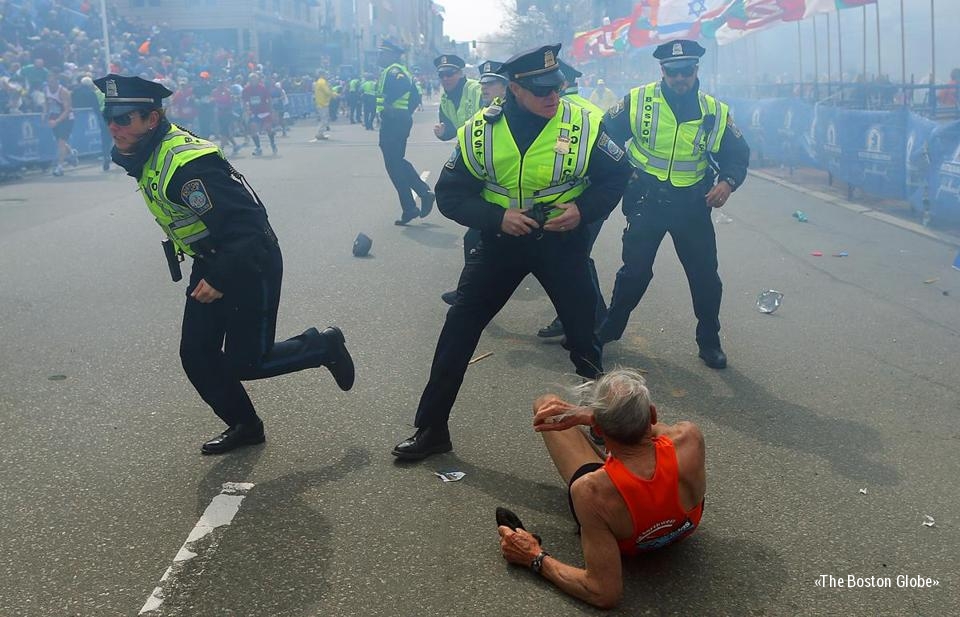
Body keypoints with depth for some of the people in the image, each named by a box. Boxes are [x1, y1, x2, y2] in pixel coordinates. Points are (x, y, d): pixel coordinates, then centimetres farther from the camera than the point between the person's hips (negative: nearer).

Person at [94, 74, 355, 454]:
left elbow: (247, 223, -31)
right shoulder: (144, 156, 1)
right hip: (211, 265, 9)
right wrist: (209, 274, 19)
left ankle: (323, 345, 20)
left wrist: (220, 279, -31)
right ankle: (244, 426, 26)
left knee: (245, 362, -2)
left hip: (251, 265, -9)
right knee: (196, 354, 8)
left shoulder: (187, 164, -28)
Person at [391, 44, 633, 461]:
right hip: (501, 240, 1)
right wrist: (497, 217, -22)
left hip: (561, 242, 0)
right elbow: (450, 195, -6)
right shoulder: (479, 132, -13)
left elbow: (617, 176, 0)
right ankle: (431, 429, 13)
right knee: (458, 331, -1)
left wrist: (584, 210, -18)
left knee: (584, 334, 7)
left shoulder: (585, 125, -14)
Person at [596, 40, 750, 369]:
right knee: (635, 271, 8)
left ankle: (709, 342, 23)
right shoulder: (638, 101, -7)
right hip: (647, 200, -1)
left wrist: (728, 182, -14)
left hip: (693, 205, 1)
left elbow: (738, 154, 4)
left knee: (705, 276, 5)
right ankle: (608, 329, 29)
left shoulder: (716, 112, -3)